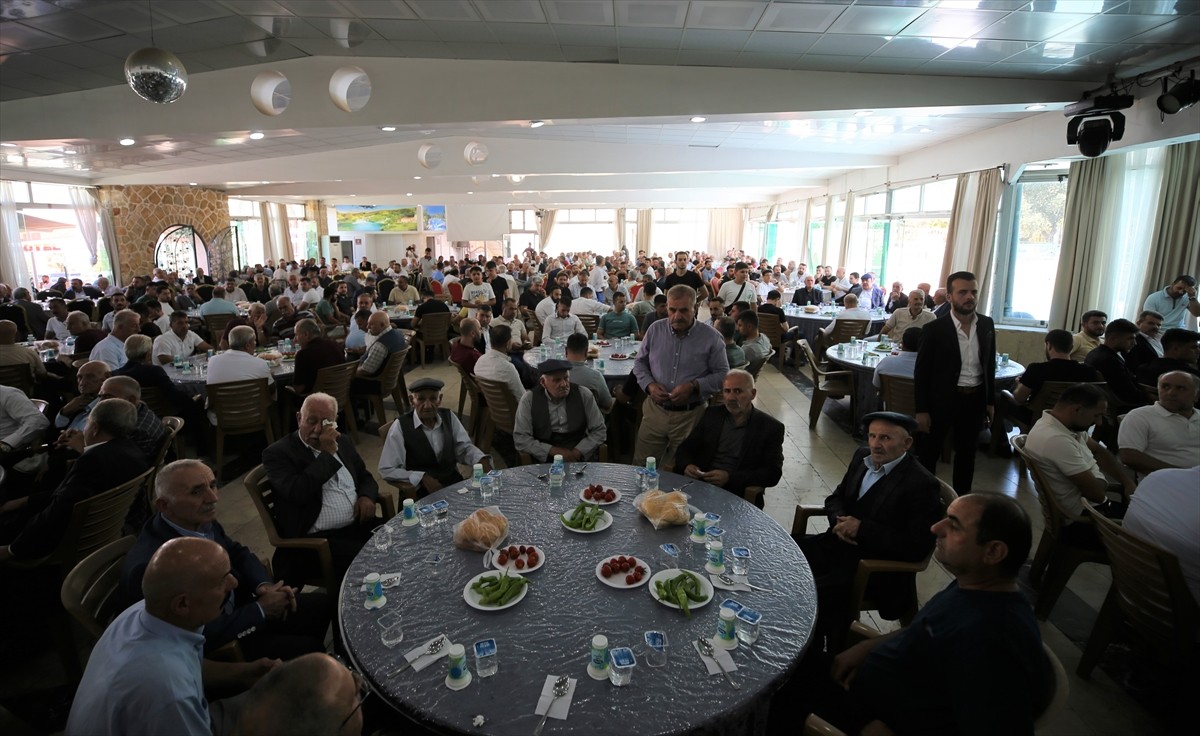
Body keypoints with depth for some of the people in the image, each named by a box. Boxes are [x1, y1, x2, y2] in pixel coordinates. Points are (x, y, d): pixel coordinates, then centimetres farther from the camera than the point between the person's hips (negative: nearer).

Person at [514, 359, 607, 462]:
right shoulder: (529, 399, -3)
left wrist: (577, 453, -11)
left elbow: (600, 431, 4)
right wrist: (554, 451, -13)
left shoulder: (584, 395, 0)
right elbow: (520, 439, -4)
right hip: (544, 460, 3)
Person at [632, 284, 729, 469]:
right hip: (655, 410, 2)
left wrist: (693, 386, -18)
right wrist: (649, 385, -8)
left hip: (690, 415, -2)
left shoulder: (711, 338, -7)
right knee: (640, 468, 11)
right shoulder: (655, 330, 1)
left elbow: (722, 374, -4)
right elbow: (640, 363, 11)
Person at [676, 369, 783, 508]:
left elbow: (773, 474, -5)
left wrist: (730, 478, -17)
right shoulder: (712, 415, 12)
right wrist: (687, 465, -10)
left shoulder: (771, 427, 1)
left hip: (738, 495, -3)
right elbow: (686, 448, 15)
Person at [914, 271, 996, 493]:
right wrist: (922, 410, -11)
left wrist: (990, 400, 9)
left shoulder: (987, 324, 1)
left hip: (975, 398, 4)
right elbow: (921, 372, -10)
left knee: (967, 451, 17)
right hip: (942, 398, -4)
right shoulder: (934, 329, -12)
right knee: (931, 450, 9)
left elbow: (990, 365, 11)